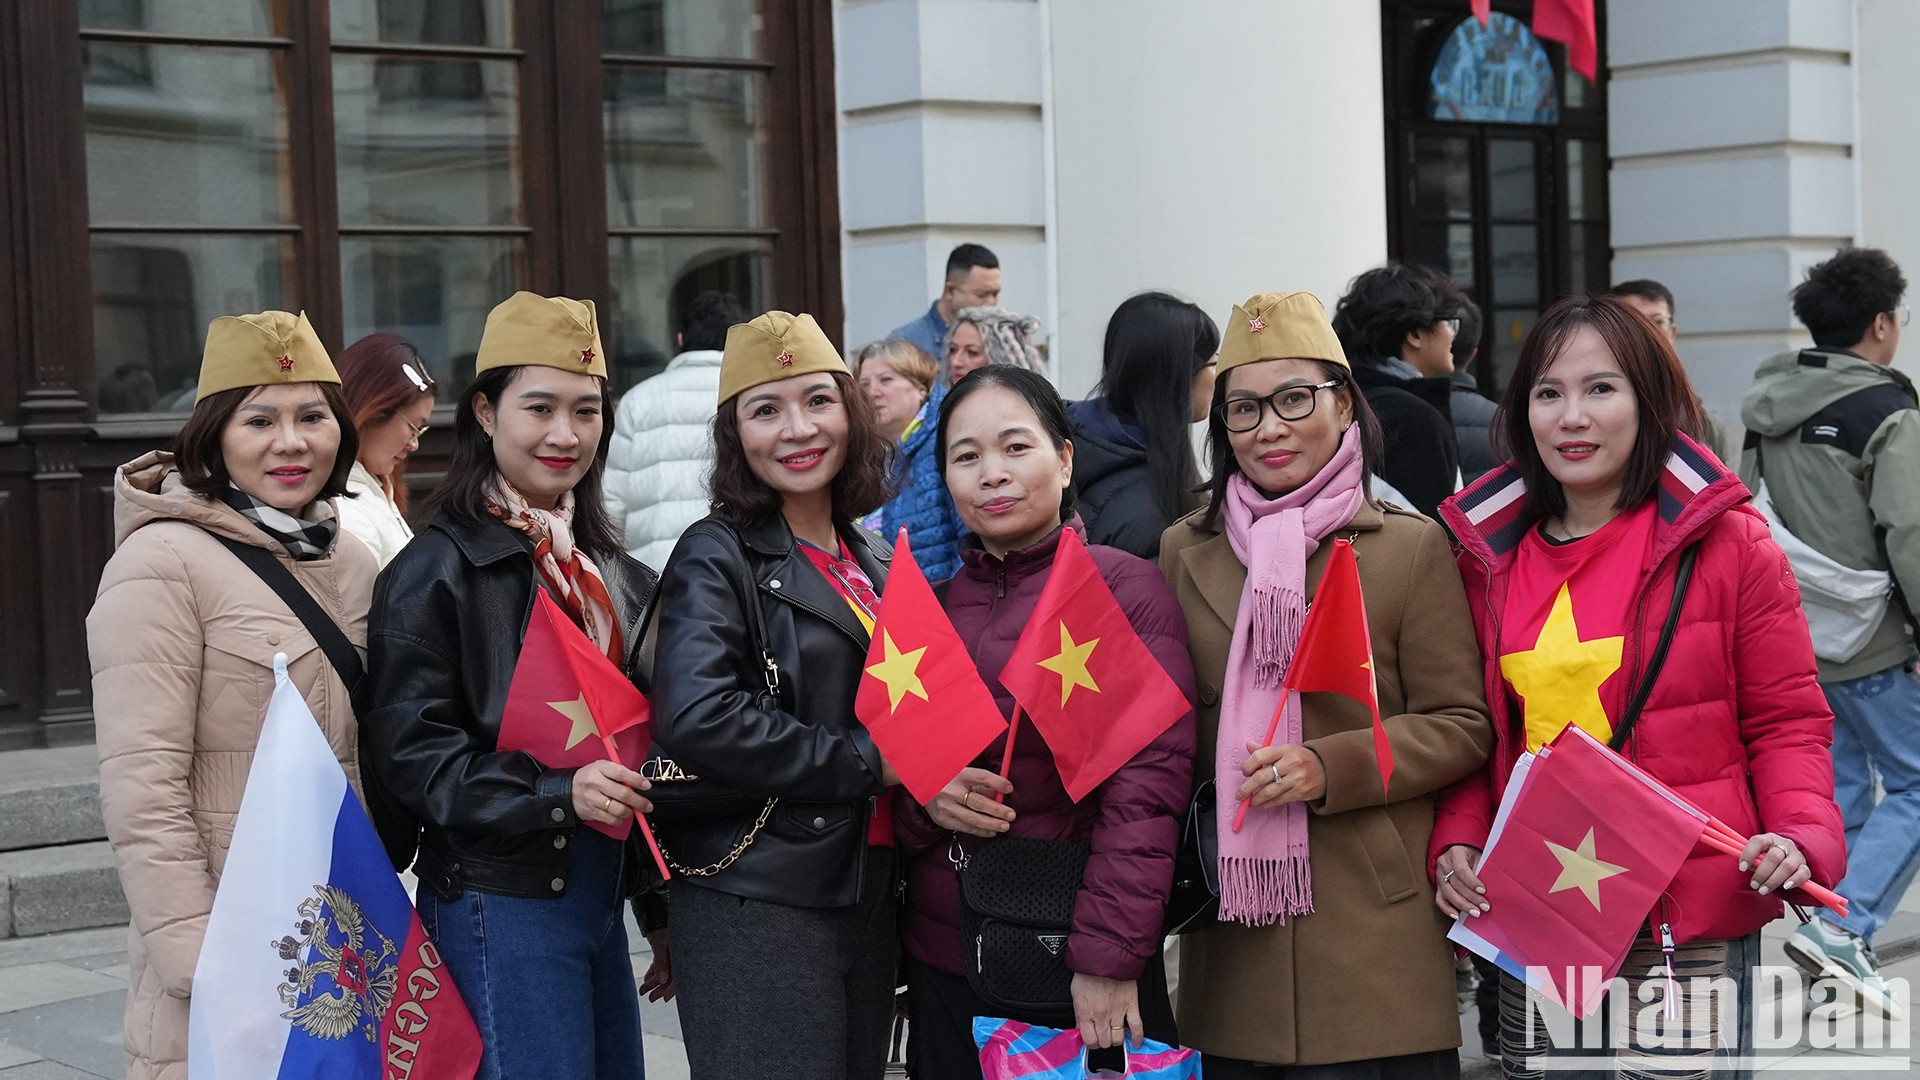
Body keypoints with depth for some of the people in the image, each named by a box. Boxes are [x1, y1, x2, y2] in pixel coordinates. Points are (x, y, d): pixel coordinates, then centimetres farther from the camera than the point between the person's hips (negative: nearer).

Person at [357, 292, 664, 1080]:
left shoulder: (612, 572, 15)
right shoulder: (436, 570, -8)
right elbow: (409, 754, -14)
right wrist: (556, 794, -26)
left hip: (599, 895, 7)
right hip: (499, 906, -7)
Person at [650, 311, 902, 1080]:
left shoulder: (878, 566, 15)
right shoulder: (717, 556, -6)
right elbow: (695, 718, -21)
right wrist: (864, 762, -16)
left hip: (867, 896, 7)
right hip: (757, 906, -7)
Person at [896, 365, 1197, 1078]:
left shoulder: (1128, 587, -6)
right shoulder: (935, 605, 9)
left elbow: (1149, 779, -14)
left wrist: (1110, 956, -20)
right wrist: (923, 797, -9)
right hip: (943, 962, 5)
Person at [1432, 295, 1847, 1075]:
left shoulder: (1726, 543, -2)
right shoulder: (1488, 557, 8)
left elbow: (1786, 723, 1)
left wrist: (1802, 836, -16)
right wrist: (1458, 846, -2)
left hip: (1691, 927, -3)